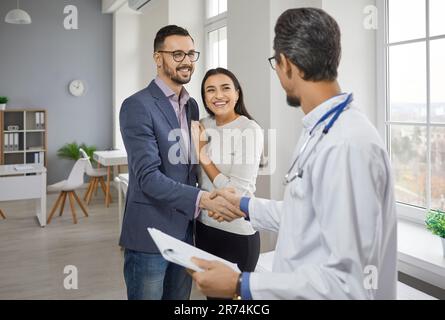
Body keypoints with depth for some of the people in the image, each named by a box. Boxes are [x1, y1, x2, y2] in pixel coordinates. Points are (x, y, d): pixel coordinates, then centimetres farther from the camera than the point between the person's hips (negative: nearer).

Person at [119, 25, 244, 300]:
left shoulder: (192, 105, 11)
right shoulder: (137, 106, -13)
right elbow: (148, 176, -21)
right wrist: (202, 199, -29)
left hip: (185, 230, 7)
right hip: (150, 233, -7)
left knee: (179, 297, 17)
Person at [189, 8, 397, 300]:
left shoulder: (346, 145, -27)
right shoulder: (321, 132, 4)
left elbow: (350, 284, -28)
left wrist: (241, 285, -24)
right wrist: (245, 206, 21)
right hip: (298, 285, 8)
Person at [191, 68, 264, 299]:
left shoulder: (250, 130, -16)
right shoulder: (204, 126, 2)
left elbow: (238, 192, -20)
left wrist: (204, 158, -16)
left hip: (237, 232, -6)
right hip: (204, 225, 6)